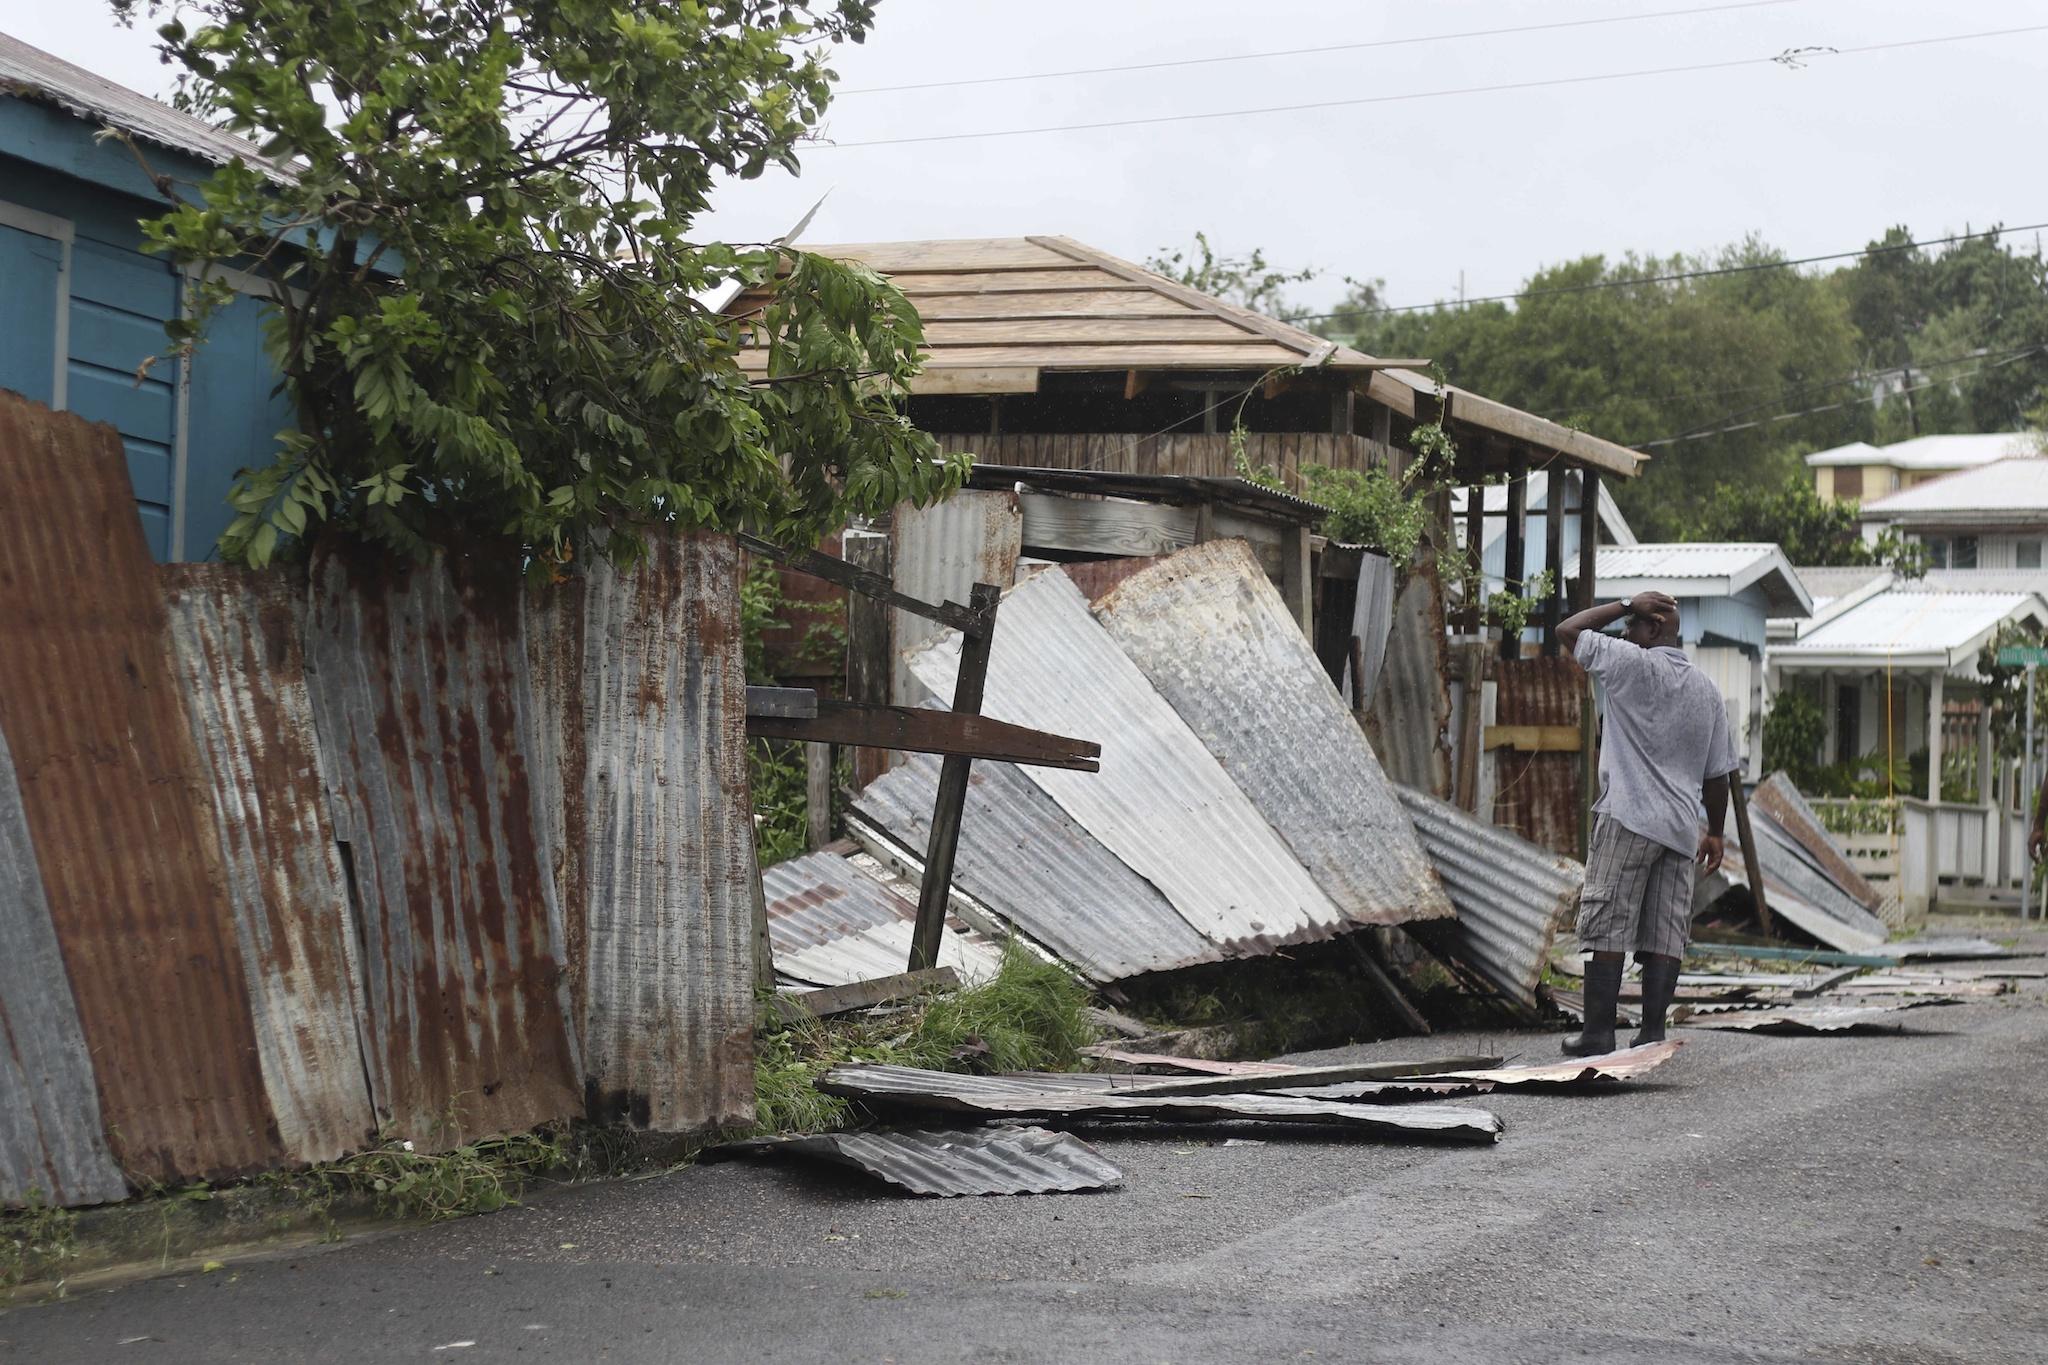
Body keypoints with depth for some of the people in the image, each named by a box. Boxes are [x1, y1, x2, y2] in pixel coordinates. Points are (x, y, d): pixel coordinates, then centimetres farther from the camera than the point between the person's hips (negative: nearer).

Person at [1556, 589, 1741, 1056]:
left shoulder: (1633, 664, -7)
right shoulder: (1707, 690, 13)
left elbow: (1568, 631, 2)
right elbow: (1718, 772, 15)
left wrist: (1625, 606, 7)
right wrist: (1715, 833, 22)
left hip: (1628, 817, -6)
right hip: (1681, 827, 6)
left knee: (1608, 929, -3)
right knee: (1665, 934, 5)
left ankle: (1598, 1031, -5)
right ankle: (1652, 1030, 2)